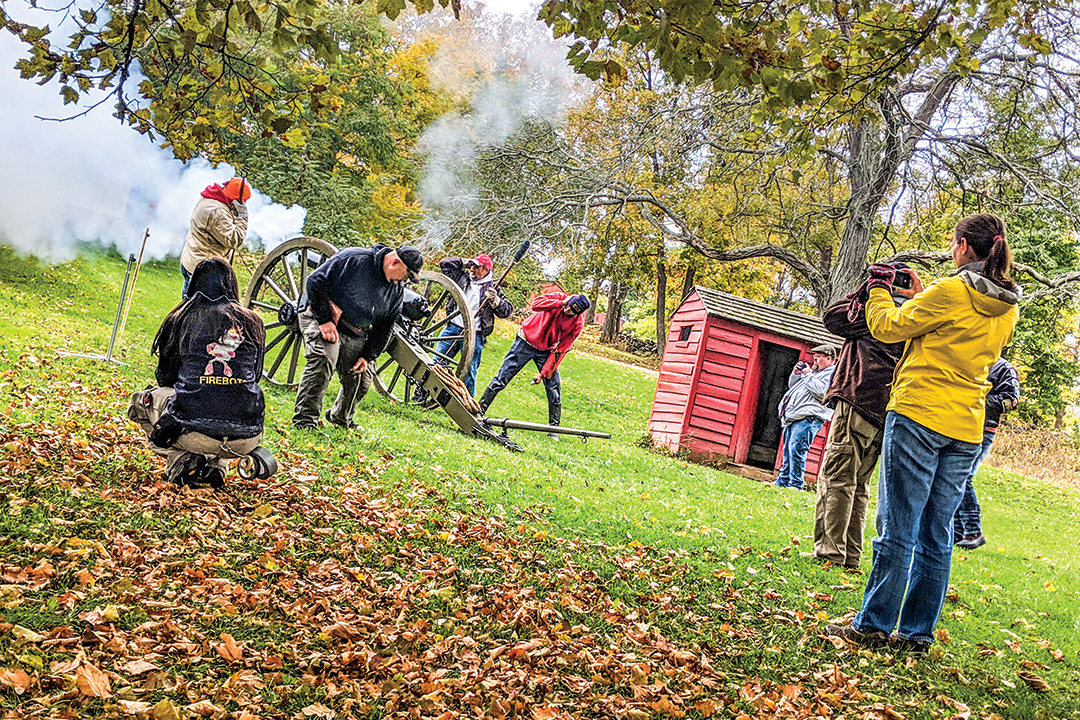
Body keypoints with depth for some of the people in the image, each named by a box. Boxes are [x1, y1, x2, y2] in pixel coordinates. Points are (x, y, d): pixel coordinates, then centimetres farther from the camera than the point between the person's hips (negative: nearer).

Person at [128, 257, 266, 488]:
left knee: (141, 400, 28)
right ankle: (216, 466, 12)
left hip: (195, 434, -2)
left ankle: (182, 461, 5)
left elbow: (165, 376, 18)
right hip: (246, 441, 2)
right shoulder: (252, 322, 11)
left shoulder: (183, 318, 7)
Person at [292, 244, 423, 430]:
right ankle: (305, 420, -18)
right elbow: (316, 281, -19)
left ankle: (341, 418, 29)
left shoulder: (397, 290, 2)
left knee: (363, 379, 0)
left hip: (356, 335, 6)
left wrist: (368, 355, -2)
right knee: (322, 360, -29)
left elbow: (385, 326, 8)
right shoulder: (353, 259, -19)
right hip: (322, 317, -6)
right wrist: (324, 319, -23)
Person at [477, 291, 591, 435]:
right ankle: (479, 411, 6)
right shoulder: (558, 297, -17)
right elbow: (535, 305, -33)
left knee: (554, 388, -4)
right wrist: (562, 303, -33)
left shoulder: (577, 323, -14)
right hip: (526, 341, -2)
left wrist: (544, 372, -15)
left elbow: (561, 349, -12)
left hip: (546, 351, 2)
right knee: (502, 378, -4)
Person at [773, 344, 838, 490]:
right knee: (787, 449, 10)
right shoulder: (814, 372, 27)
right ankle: (782, 481, 16)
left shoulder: (832, 373, -1)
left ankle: (796, 484, -12)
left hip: (808, 418, -10)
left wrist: (808, 375, -9)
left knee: (796, 448, -17)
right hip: (793, 417, 10)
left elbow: (821, 391, -18)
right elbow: (792, 385, 32)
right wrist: (796, 373, 13)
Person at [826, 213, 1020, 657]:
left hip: (919, 416, -7)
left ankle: (874, 624, 5)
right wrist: (920, 296, 29)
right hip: (966, 429, 7)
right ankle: (917, 633, 15)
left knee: (897, 529, -2)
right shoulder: (1007, 308, 12)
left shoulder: (950, 291, -10)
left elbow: (887, 328, -2)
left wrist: (880, 288, 15)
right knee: (936, 537, 9)